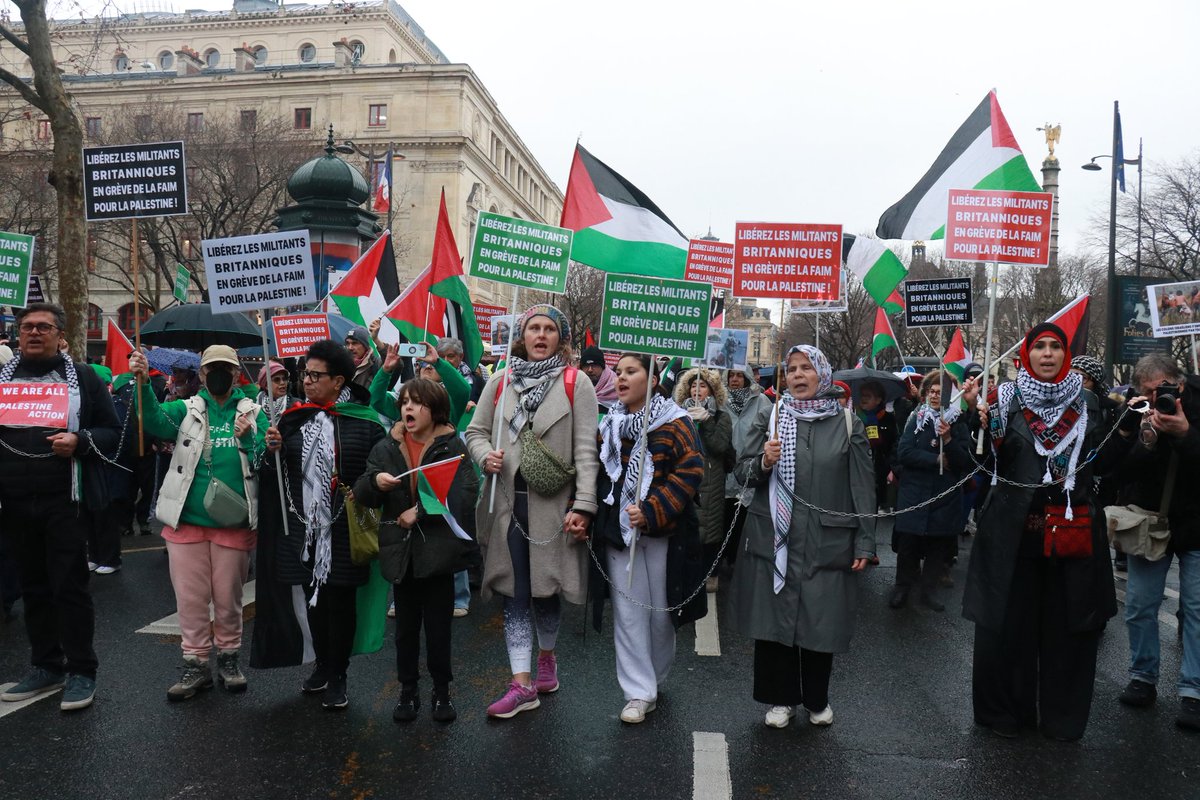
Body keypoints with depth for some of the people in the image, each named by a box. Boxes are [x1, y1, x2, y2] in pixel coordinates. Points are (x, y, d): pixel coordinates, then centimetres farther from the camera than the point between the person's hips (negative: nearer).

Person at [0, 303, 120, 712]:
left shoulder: (82, 377, 4)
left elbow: (112, 431, 2)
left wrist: (80, 441, -16)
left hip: (64, 501, -4)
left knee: (69, 586, -1)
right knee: (34, 587, 12)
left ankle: (81, 671, 8)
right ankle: (46, 667, 24)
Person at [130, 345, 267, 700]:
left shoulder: (252, 413, 5)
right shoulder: (187, 409, 5)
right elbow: (155, 420, -15)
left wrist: (249, 439, -21)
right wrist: (143, 384, -31)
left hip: (233, 521, -1)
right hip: (187, 520, 1)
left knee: (228, 596, 10)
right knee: (190, 596, 7)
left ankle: (229, 656, 27)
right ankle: (196, 663, 20)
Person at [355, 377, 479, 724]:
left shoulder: (452, 446, -6)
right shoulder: (386, 447, 6)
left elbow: (466, 493, -17)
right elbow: (362, 495, 5)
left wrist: (420, 512, -19)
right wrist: (375, 481, -17)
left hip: (438, 549, -3)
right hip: (401, 550, 3)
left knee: (438, 627, 7)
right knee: (406, 627, 14)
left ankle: (442, 692, 24)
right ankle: (408, 691, 28)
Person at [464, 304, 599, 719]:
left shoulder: (576, 384, -1)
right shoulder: (500, 382, 8)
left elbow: (585, 449, -6)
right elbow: (476, 430, 15)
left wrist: (583, 505, -14)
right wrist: (485, 454, -8)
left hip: (553, 504, -2)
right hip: (508, 502, 2)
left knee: (546, 587, 11)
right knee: (515, 592, 4)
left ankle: (547, 655, 38)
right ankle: (522, 684, 11)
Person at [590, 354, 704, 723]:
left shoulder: (675, 423, -6)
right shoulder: (609, 425, 9)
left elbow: (689, 471, -14)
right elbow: (598, 474, 16)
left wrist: (651, 512, -22)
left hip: (663, 532, -3)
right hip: (617, 531, 4)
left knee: (660, 611, 9)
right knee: (628, 613, 3)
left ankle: (655, 677, 33)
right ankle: (639, 693, 12)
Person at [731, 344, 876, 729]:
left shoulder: (847, 423, 2)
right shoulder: (772, 417, 4)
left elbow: (863, 486, 2)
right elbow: (742, 471, 5)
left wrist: (864, 542, -2)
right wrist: (764, 462, -16)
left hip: (827, 542, 0)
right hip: (776, 539, 1)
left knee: (822, 622, 8)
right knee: (775, 618, 5)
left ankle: (817, 699, 31)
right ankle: (781, 698, 25)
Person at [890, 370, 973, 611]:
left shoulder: (958, 423, 4)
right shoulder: (916, 419, 3)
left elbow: (966, 462, -4)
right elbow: (904, 452, -10)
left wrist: (948, 440, -19)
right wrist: (937, 460, -14)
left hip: (946, 495, 1)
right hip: (914, 493, -1)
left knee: (940, 543, 6)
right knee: (908, 540, 2)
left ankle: (929, 589, 21)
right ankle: (902, 586, 20)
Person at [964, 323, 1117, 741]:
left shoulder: (1086, 402, 8)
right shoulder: (1006, 398, 0)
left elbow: (1102, 465, 8)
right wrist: (977, 417, -25)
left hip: (1073, 532, 2)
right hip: (1014, 530, -2)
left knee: (1067, 626, 8)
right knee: (1009, 624, 5)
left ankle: (1062, 715, 25)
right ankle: (1005, 710, 22)